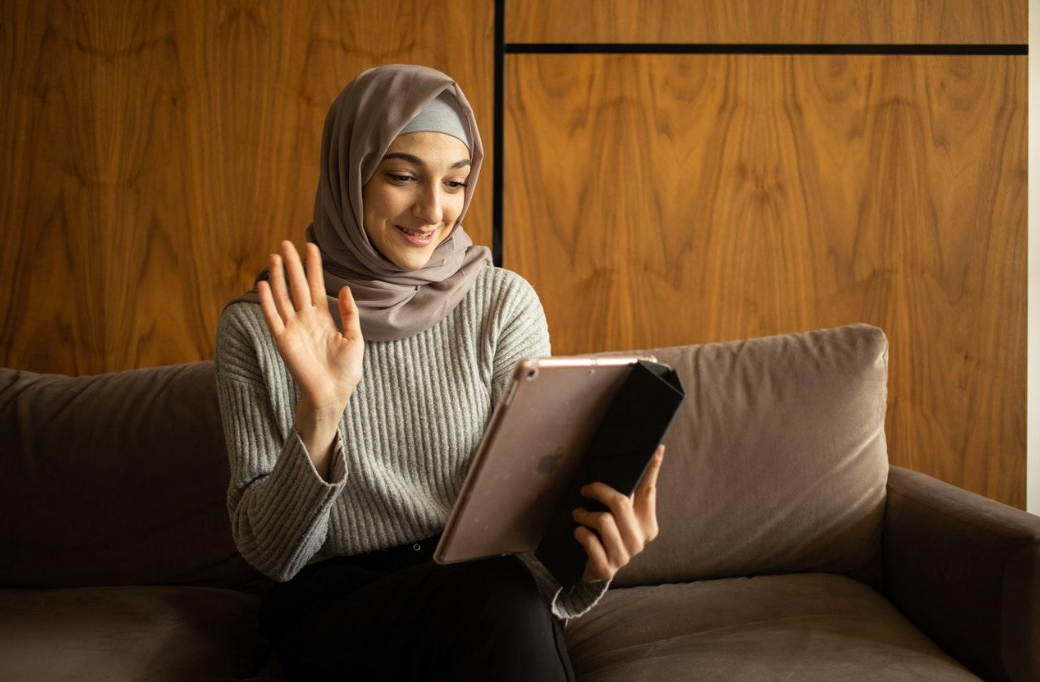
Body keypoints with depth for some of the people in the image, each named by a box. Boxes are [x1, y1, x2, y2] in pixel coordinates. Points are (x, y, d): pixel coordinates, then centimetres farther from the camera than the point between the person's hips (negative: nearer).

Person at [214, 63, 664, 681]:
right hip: (336, 609, -2)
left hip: (485, 601, 3)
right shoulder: (256, 327, -2)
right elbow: (269, 551, -6)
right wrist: (319, 413, -24)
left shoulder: (504, 303, 0)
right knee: (500, 598, -33)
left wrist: (583, 557, -28)